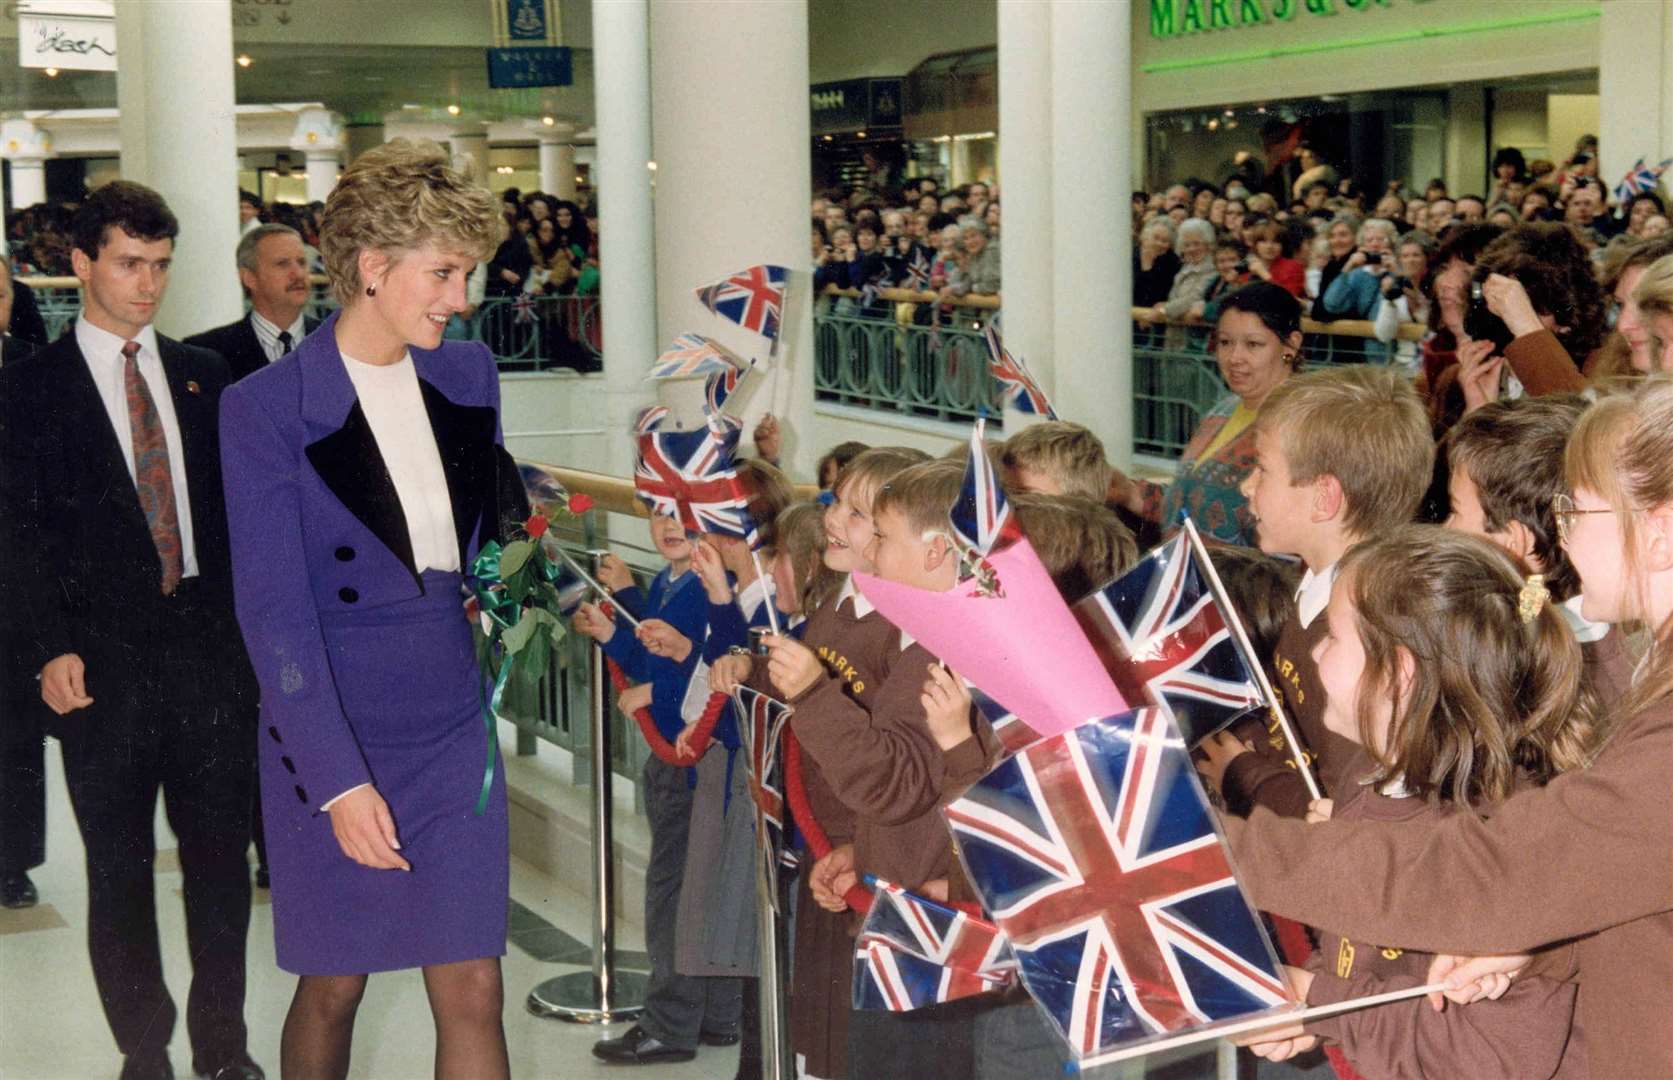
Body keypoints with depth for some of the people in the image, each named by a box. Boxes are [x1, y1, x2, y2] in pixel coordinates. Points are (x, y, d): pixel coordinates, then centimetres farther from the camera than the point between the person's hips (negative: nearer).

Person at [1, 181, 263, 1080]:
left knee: (221, 853, 7)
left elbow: (232, 504, 12)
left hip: (211, 652, 3)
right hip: (100, 663, -3)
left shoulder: (202, 374, 12)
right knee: (119, 870, 6)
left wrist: (247, 624, 4)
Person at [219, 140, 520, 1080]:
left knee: (473, 991, 2)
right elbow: (276, 613, -15)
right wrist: (340, 781, -20)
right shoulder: (267, 409, -11)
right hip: (331, 738, -4)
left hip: (453, 727, 4)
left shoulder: (468, 374, 5)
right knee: (333, 989, 11)